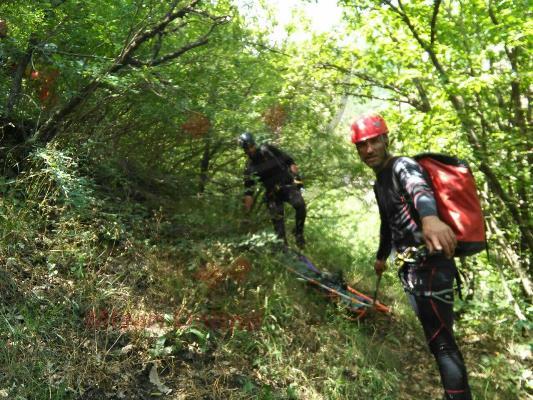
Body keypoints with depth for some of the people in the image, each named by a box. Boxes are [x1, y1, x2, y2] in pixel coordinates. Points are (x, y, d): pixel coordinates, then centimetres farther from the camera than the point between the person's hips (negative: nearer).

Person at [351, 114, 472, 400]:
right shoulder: (379, 183, 19)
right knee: (434, 336, 14)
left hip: (431, 264, -9)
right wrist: (381, 257, 44)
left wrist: (430, 218, -57)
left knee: (441, 341, -12)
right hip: (409, 267, 9)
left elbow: (419, 188, -35)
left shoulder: (402, 166, -11)